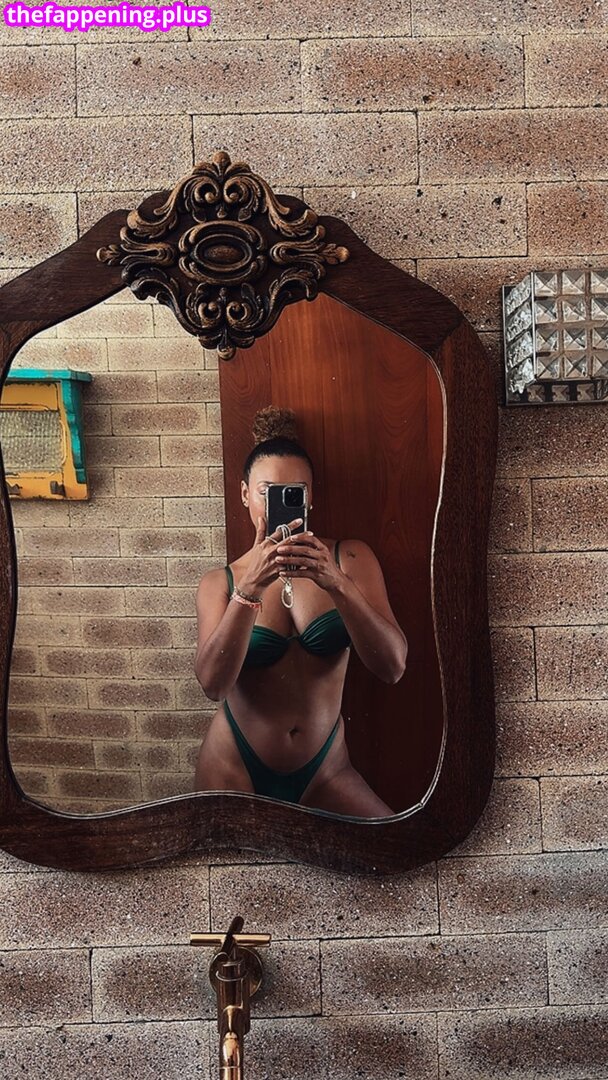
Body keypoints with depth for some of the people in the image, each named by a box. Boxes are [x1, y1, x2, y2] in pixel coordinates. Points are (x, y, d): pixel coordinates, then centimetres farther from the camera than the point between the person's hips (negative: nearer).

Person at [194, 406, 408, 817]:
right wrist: (249, 589, -33)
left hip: (325, 770, 0)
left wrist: (337, 583, -30)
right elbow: (213, 683, -18)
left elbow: (392, 667, -15)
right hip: (237, 769, 0)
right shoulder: (219, 582, -3)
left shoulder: (350, 558, -5)